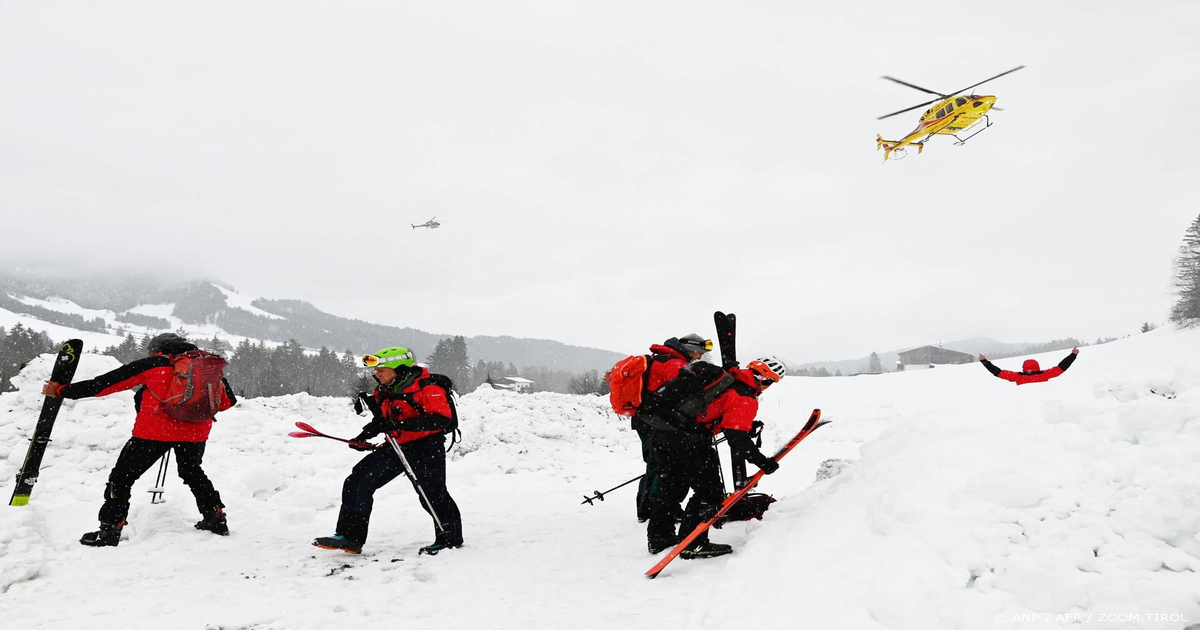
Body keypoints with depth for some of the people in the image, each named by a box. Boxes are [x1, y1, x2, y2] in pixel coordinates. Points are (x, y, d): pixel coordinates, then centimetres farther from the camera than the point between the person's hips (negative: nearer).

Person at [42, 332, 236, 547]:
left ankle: (109, 531, 9)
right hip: (195, 433, 5)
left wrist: (62, 390, 15)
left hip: (157, 430, -5)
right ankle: (216, 518, 28)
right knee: (193, 472, 29)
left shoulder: (153, 365, 6)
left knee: (122, 476, 12)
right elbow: (227, 402, 21)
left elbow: (105, 383, 7)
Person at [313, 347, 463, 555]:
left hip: (425, 447, -7)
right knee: (358, 481, -1)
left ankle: (450, 538, 16)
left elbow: (442, 419, -28)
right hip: (396, 447, 8)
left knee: (432, 495, -7)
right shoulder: (384, 392, 7)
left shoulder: (428, 389, -18)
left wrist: (402, 424, -33)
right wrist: (364, 436, 7)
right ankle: (350, 536, 4)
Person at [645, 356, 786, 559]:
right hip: (688, 439, -9)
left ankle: (659, 536, 32)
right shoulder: (745, 399, -7)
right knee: (710, 491, 3)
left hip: (662, 431, 9)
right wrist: (762, 461, -8)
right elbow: (736, 436, -15)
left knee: (673, 486, 23)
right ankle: (692, 544, 2)